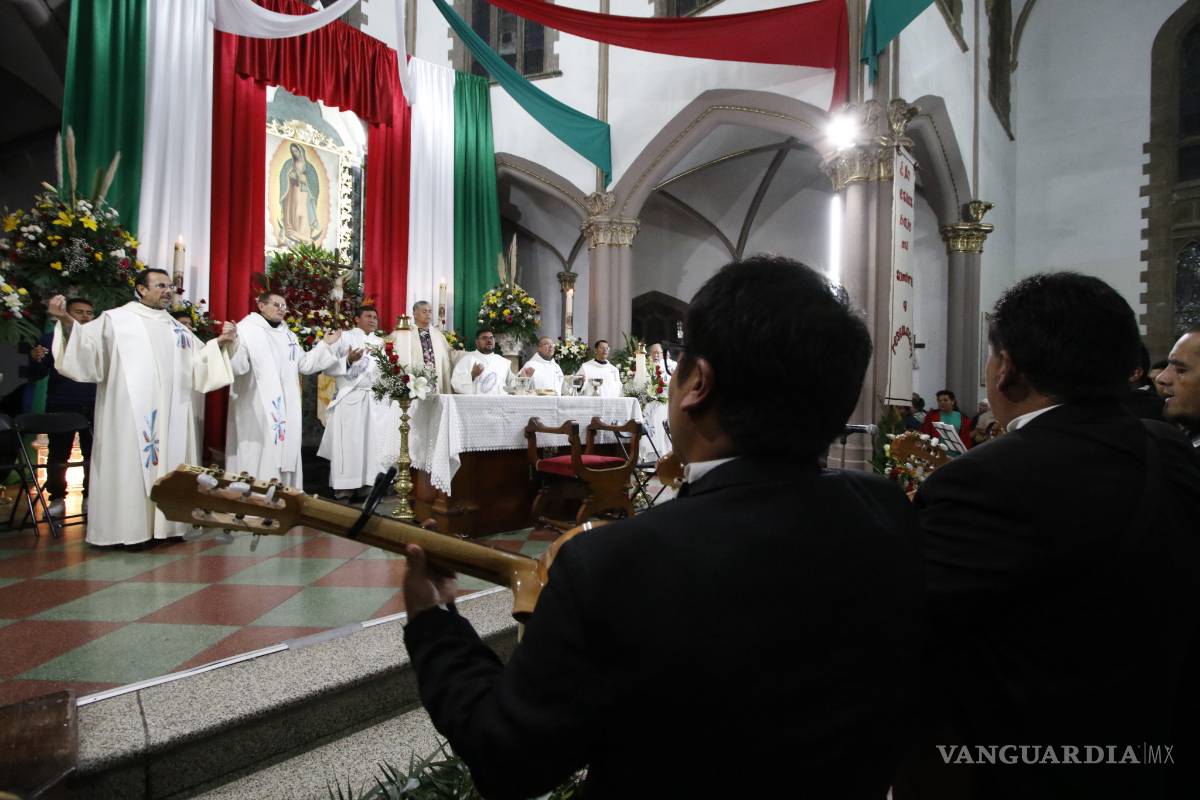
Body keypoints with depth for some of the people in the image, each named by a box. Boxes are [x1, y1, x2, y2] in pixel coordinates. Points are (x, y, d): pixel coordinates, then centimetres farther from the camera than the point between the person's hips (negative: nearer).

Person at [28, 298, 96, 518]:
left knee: (93, 453, 2)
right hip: (60, 406, 0)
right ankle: (57, 498, 16)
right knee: (58, 454, 5)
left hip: (94, 407, 0)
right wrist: (35, 360, -16)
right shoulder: (51, 339, 6)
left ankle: (90, 497, 13)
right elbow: (35, 376, 3)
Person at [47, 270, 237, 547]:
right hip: (128, 414, -5)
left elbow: (200, 360, 18)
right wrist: (66, 321, -23)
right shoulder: (115, 319, 5)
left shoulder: (177, 328, 19)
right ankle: (127, 528, 0)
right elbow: (86, 345, -6)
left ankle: (164, 525, 13)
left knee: (168, 465, 6)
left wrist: (221, 342, 2)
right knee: (129, 466, -5)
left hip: (169, 415, 5)